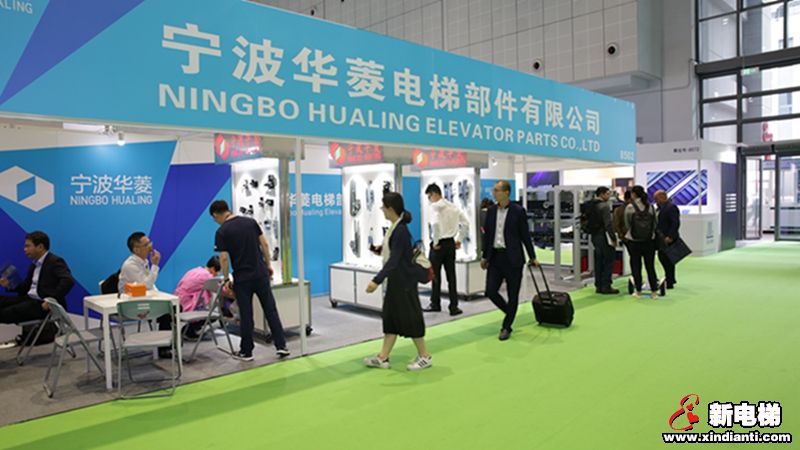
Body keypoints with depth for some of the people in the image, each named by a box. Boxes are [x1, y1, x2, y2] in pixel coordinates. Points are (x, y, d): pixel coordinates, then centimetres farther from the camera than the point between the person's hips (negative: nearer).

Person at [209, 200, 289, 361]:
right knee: (271, 310, 8)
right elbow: (264, 244, 4)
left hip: (242, 278, -3)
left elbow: (224, 258, -11)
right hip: (261, 274, 4)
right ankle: (281, 346, 6)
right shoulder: (251, 221, 5)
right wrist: (268, 264, 13)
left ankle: (246, 352, 15)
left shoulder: (222, 231, -8)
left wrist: (226, 279, 2)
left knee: (246, 315, 5)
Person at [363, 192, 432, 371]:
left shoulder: (401, 230, -21)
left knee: (410, 318, 1)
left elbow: (394, 260, -27)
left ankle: (425, 357, 16)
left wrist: (377, 280, -33)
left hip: (404, 282, -9)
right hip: (395, 281, 9)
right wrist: (381, 249, 10)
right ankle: (383, 358, 18)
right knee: (390, 317, 11)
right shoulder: (395, 227, 7)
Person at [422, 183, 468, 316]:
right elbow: (466, 223, 9)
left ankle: (435, 304, 20)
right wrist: (459, 239, 12)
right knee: (451, 276, 8)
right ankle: (454, 306, 7)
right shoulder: (453, 206, 9)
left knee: (435, 275, 9)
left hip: (439, 244, -6)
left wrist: (435, 242, -16)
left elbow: (436, 223, -27)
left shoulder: (435, 206, -10)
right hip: (451, 243, 6)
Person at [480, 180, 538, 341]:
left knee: (513, 294, 3)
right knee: (491, 291, 0)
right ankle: (511, 314, 26)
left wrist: (532, 257, 0)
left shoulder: (518, 211, -7)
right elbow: (487, 235, 11)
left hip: (512, 258, -4)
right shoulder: (491, 210, 7)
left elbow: (525, 235, -3)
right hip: (495, 257, 4)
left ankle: (506, 327, 18)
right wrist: (484, 256, 11)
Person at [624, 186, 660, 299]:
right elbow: (655, 224, 4)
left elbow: (627, 224, -2)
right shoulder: (651, 207, -2)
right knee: (650, 265, 9)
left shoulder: (629, 207, -10)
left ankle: (638, 291, 10)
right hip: (649, 240, 3)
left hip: (634, 240, -2)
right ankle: (654, 291, 11)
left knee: (636, 266, 6)